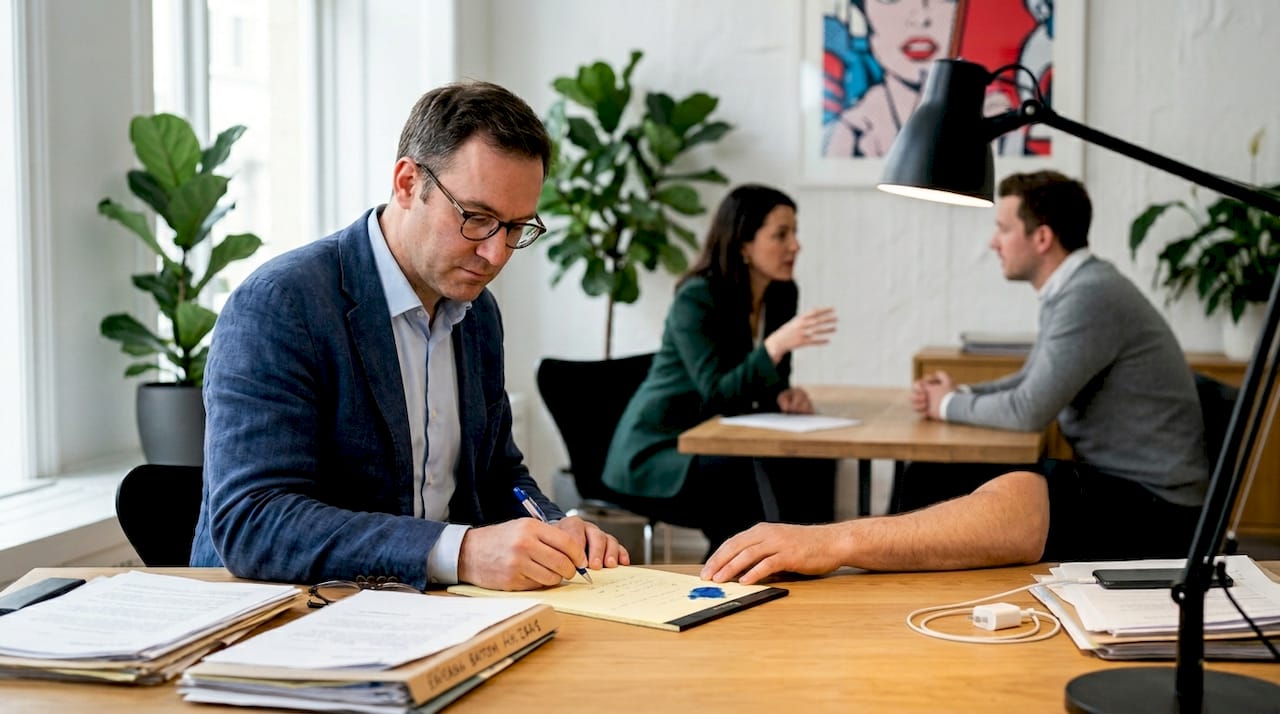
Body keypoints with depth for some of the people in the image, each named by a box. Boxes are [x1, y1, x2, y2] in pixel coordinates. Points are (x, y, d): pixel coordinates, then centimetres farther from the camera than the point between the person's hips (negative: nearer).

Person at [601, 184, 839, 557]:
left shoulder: (782, 294, 2)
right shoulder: (696, 299, -20)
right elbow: (718, 394, -27)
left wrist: (784, 396, -13)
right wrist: (778, 343, -39)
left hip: (714, 442, 7)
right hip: (658, 449, -7)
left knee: (811, 466, -20)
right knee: (738, 477, -35)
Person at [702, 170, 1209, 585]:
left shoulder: (1091, 295, -16)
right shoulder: (1072, 291, 17)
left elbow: (1030, 410, -19)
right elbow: (1031, 386, 28)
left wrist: (952, 407, -1)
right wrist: (956, 395, 9)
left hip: (1155, 508, -11)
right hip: (1106, 479, 11)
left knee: (1017, 497, -39)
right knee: (930, 478, 3)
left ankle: (834, 541, -52)